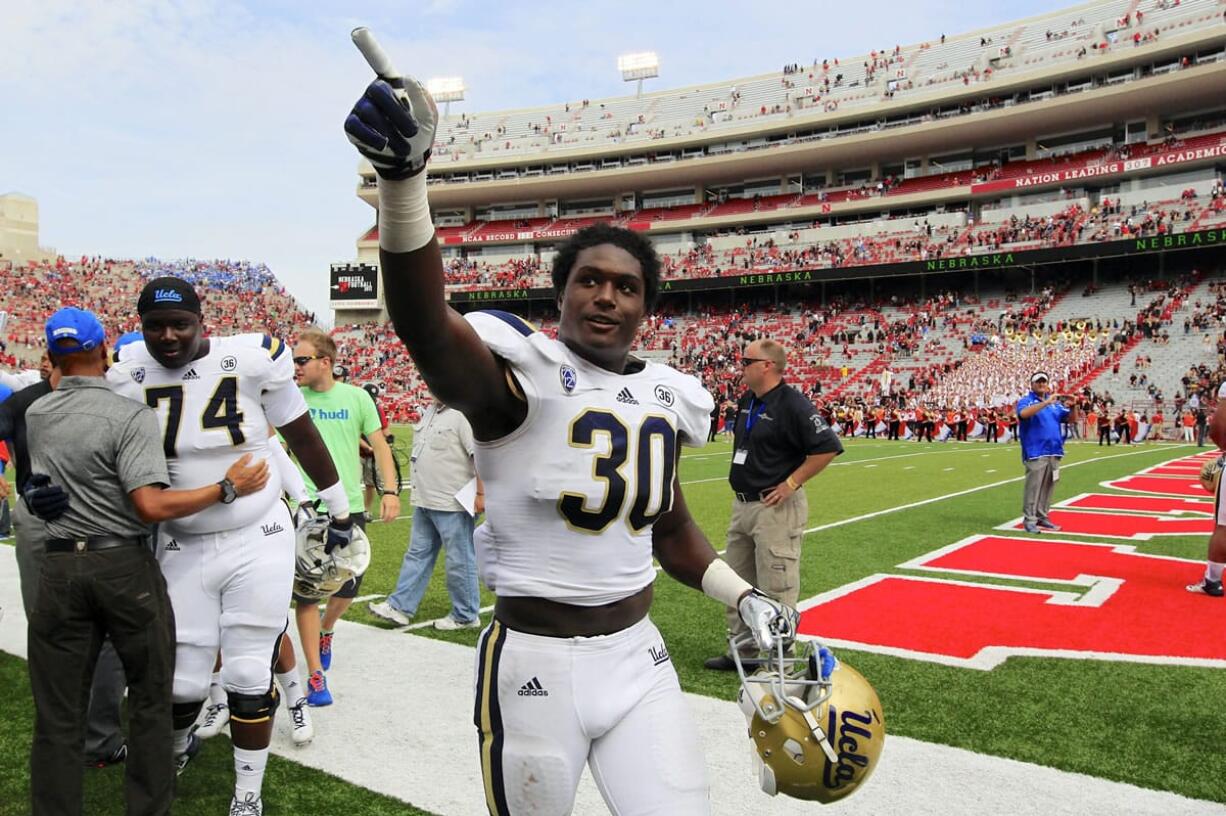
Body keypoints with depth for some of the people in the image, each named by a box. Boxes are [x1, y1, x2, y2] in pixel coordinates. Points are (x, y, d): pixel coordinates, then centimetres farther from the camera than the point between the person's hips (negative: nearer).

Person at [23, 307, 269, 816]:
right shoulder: (130, 415, -14)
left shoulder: (34, 415, 4)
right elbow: (152, 506, -22)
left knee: (57, 711, 12)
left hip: (59, 567, 4)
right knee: (149, 697, 13)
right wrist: (228, 487, -15)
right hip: (125, 566, -4)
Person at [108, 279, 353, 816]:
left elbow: (302, 436, 0)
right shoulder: (127, 373, -6)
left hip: (259, 543, -2)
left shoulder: (251, 358, -11)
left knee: (249, 676, 2)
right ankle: (177, 746, 44)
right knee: (182, 680, 8)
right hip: (183, 548, 2)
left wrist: (338, 508, 8)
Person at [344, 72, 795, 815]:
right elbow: (427, 325, -36)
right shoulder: (522, 372, -13)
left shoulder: (666, 395, 6)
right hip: (535, 662, -4)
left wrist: (745, 598, 13)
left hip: (637, 657, 5)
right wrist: (404, 176, -51)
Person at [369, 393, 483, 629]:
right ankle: (401, 607, 22)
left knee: (459, 561, 2)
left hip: (452, 504, -9)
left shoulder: (463, 415, -16)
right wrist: (420, 488, 22)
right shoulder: (430, 411, 14)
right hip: (425, 502, 9)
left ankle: (465, 616, 14)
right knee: (417, 555, 14)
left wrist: (480, 494, -22)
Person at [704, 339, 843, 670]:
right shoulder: (747, 402, 11)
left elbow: (828, 447, -20)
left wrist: (791, 483, -17)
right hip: (742, 504, 10)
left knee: (776, 589, -2)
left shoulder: (793, 404, -16)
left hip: (775, 509, -9)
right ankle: (743, 648, 30)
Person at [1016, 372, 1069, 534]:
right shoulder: (1025, 401, -1)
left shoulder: (1055, 403, 17)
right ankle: (1029, 520, -4)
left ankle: (1042, 517, 19)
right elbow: (1023, 414, -24)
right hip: (1036, 453, -6)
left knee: (1048, 487, 10)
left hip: (1054, 452, 6)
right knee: (1033, 486, -8)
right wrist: (1046, 402, -30)